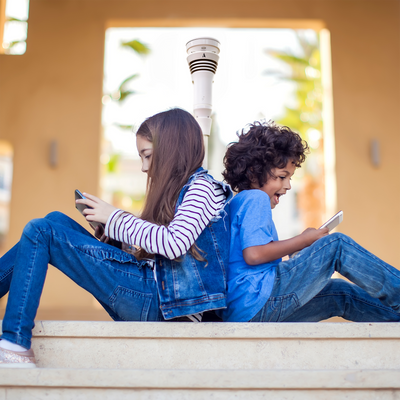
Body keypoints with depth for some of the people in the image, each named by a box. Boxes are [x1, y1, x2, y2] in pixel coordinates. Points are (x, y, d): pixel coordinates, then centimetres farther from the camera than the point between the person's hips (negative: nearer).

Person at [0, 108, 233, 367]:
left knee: (40, 231, -9)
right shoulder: (177, 190, 22)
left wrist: (116, 218, -11)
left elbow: (174, 244, -22)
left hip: (156, 298, -9)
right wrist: (110, 229, 5)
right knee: (56, 221, 11)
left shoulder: (202, 186, -5)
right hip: (150, 290, 9)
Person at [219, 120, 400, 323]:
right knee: (337, 245, -7)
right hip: (256, 300, -10)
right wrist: (303, 240, -9)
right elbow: (253, 254, -20)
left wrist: (301, 248, 14)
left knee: (342, 294, 15)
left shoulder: (239, 202, 24)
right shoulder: (255, 199, -6)